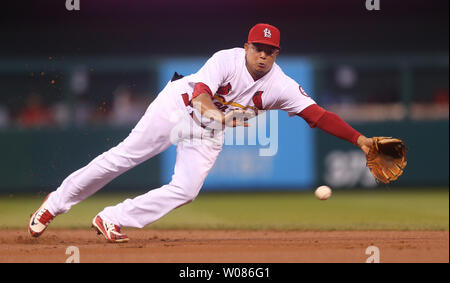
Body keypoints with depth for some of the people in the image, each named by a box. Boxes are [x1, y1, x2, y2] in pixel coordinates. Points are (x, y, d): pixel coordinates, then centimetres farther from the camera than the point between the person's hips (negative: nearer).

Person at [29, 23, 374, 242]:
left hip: (211, 133, 4)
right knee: (123, 156, -6)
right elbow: (201, 91, -41)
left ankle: (112, 219, -3)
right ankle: (56, 202, 8)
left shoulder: (280, 85, -17)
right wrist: (210, 109, -64)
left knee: (186, 190, -14)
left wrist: (359, 139, -33)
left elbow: (318, 115, -24)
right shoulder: (227, 59, -26)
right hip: (179, 106, -4)